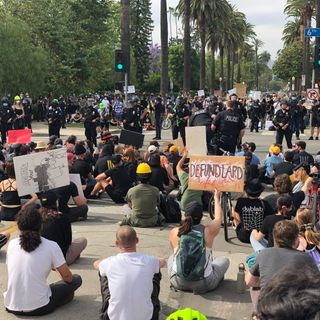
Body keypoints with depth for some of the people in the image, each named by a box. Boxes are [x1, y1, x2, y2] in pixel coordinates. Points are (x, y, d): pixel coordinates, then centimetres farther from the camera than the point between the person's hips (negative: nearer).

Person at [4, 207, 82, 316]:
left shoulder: (12, 244, 0)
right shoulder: (51, 246, -12)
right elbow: (67, 277, -5)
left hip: (12, 307, 5)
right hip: (39, 308, -4)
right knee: (76, 279, 14)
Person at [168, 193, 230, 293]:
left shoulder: (174, 233, -11)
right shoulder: (209, 231, -14)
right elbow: (218, 218, 9)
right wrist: (216, 197, 24)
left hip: (178, 283, 1)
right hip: (203, 285, -1)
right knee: (224, 260, 23)